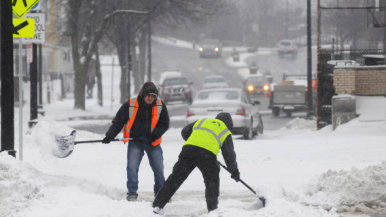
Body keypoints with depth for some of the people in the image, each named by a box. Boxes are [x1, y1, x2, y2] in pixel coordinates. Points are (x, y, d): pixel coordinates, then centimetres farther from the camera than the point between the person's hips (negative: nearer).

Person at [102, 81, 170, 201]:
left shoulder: (160, 105, -6)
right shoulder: (130, 105, -11)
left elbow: (164, 124, 1)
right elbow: (118, 122, -4)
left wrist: (155, 135, -14)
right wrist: (109, 136, -15)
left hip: (153, 142, 2)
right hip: (135, 141, -2)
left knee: (158, 168, 4)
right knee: (132, 167, -14)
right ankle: (132, 192, -3)